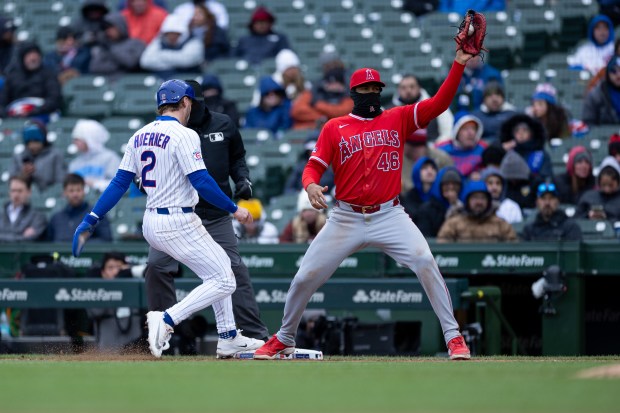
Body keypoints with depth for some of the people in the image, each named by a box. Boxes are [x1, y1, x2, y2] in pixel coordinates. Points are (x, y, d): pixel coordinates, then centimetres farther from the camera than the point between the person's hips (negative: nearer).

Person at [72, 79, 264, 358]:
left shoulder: (140, 136, 10)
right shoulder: (184, 136, -13)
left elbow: (120, 182, 6)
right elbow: (202, 182, -18)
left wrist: (92, 218, 6)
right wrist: (234, 209, -9)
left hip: (151, 225, 9)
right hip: (178, 225, -9)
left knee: (220, 265, 22)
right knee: (223, 281, -4)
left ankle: (228, 338, 21)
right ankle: (167, 320, -19)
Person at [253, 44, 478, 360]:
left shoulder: (398, 119, 7)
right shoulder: (334, 128, 6)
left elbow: (439, 103, -1)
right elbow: (314, 166, 1)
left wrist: (458, 64, -13)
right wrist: (311, 185, -22)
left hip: (389, 216, -1)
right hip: (346, 218, 1)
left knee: (425, 262, -21)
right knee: (306, 276, 0)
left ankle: (453, 337, -15)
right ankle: (283, 340, 23)